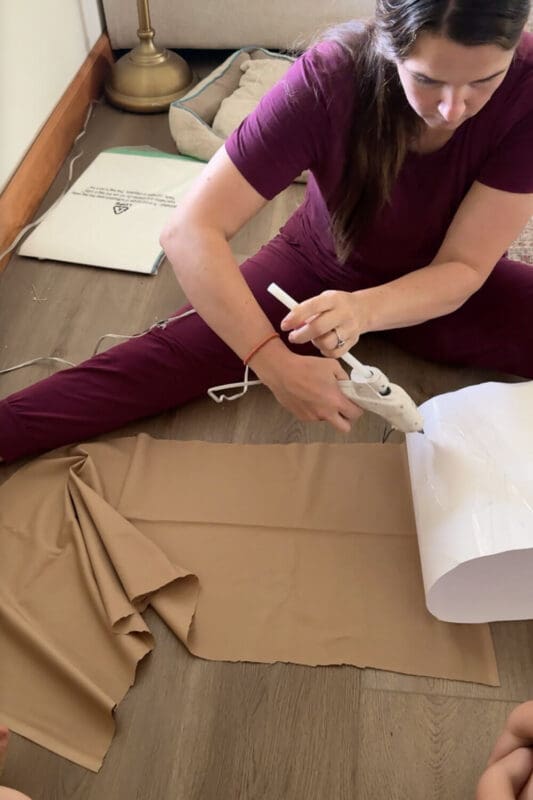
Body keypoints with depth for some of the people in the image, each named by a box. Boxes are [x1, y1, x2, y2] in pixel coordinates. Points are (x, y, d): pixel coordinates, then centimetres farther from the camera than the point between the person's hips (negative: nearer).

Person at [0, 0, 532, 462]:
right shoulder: (327, 79, -31)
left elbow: (464, 268, -24)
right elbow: (189, 232, -35)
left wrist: (362, 310, -44)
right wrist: (274, 362, -46)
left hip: (445, 285, 2)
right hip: (322, 266, -2)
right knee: (179, 348, -20)